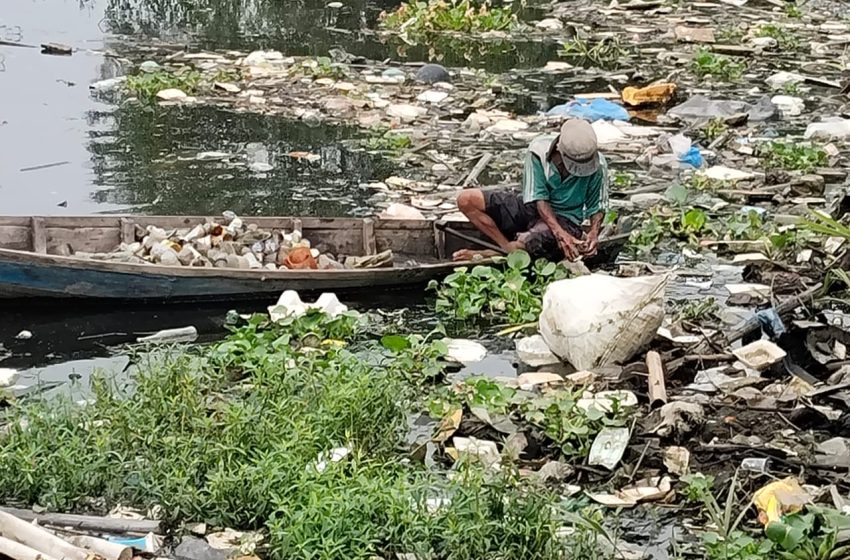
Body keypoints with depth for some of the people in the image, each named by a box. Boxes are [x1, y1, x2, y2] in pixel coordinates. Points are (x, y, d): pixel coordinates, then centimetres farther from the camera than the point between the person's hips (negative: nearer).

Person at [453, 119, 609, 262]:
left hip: (565, 218, -2)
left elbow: (597, 207, -3)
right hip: (534, 207, 2)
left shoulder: (597, 165, -19)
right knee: (466, 200, -16)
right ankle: (508, 248, -19)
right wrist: (560, 233, -34)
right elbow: (539, 198, -20)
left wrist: (593, 233, -25)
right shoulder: (538, 150, -21)